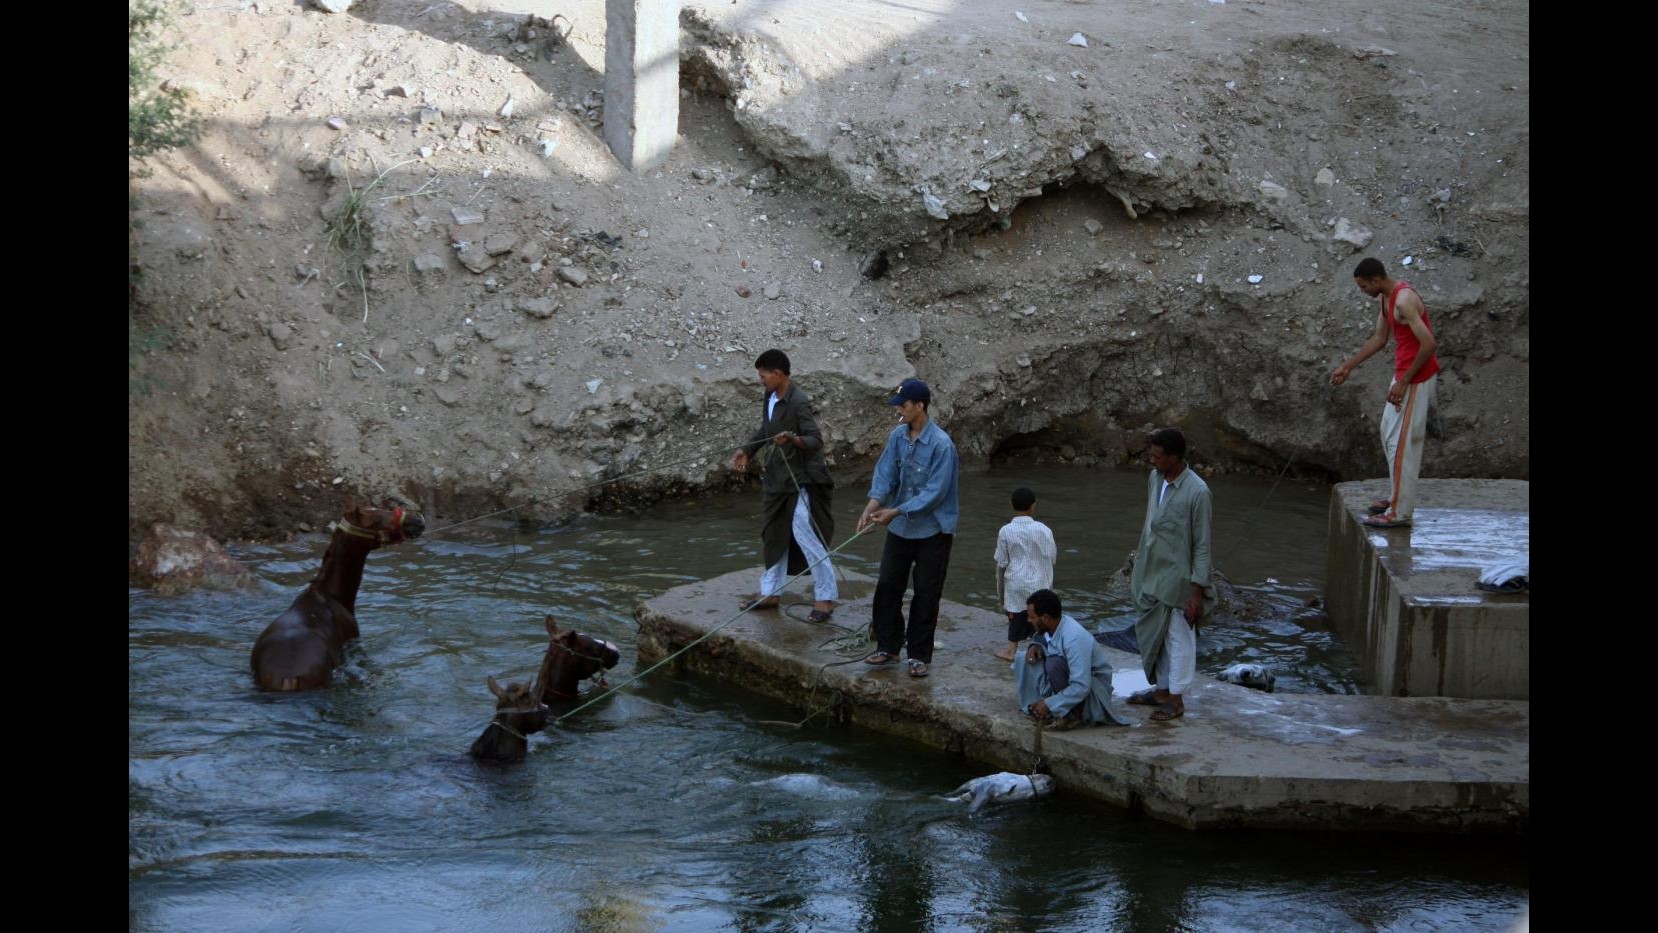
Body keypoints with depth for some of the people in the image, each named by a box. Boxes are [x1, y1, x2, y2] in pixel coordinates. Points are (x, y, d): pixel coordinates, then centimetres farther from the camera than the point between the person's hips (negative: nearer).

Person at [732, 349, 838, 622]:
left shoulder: (799, 404, -21)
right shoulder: (771, 398, 5)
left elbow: (816, 440, -25)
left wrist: (794, 440, -42)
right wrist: (747, 450, 15)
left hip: (800, 481, -9)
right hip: (776, 479, 9)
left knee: (806, 536, -9)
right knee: (774, 535, 16)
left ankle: (826, 597, 0)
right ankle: (770, 592, 28)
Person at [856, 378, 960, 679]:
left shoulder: (941, 444, -22)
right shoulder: (897, 436, -3)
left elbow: (935, 492, -23)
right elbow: (885, 473, -1)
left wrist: (896, 512, -25)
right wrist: (872, 506, -18)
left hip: (932, 530, -6)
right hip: (900, 528, 6)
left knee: (926, 595, 3)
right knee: (887, 586, 8)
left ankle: (919, 655, 12)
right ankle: (887, 646, 21)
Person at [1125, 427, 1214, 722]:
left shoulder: (1197, 492, -22)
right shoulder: (1155, 479, 0)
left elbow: (1202, 545, -17)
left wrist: (1198, 591, -16)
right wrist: (1139, 562, 18)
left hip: (1178, 580, -7)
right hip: (1151, 576, 7)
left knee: (1179, 639, 6)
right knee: (1154, 636, 18)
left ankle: (1176, 698, 17)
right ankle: (1162, 689, 33)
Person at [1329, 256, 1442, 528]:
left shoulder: (1404, 300, -24)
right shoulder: (1385, 298, 8)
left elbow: (1429, 344, -26)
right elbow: (1379, 339, 21)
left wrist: (1404, 382, -22)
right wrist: (1348, 366, 20)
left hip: (1417, 377, -10)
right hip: (1404, 373, 10)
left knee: (1401, 441, -8)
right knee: (1389, 433, 18)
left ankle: (1400, 512, -4)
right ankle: (1399, 497, 28)